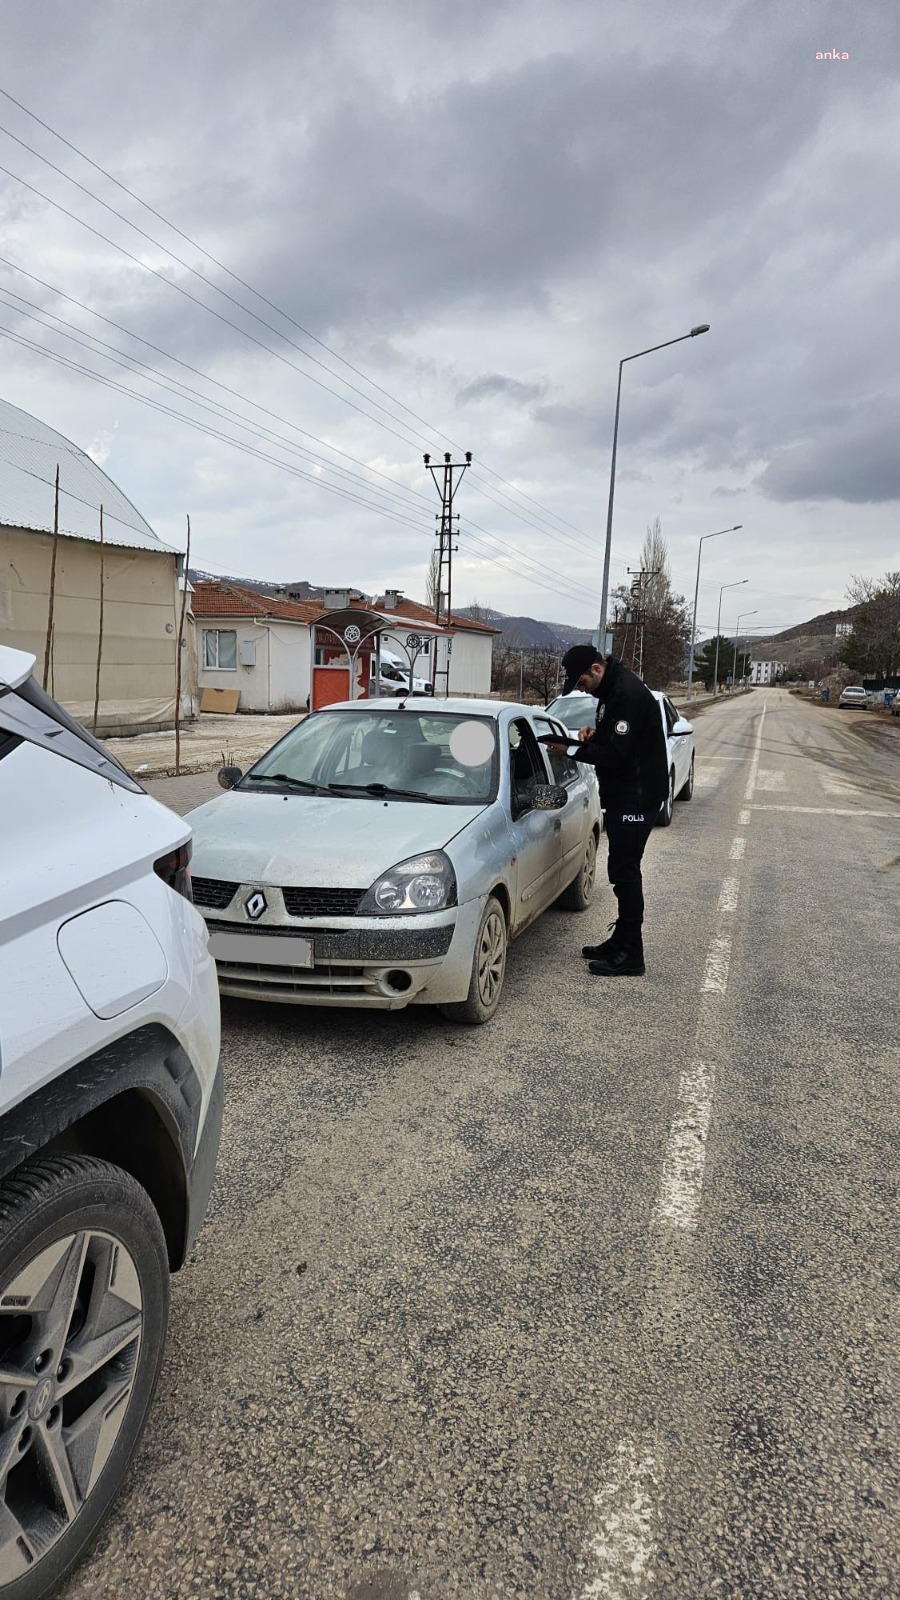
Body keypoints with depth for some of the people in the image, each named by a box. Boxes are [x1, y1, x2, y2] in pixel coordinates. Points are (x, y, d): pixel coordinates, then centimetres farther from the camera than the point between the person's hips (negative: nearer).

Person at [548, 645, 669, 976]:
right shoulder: (611, 689, 12)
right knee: (622, 870, 15)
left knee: (624, 871, -7)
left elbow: (617, 754, -24)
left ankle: (630, 957, 0)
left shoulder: (629, 694, -21)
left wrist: (573, 750, -18)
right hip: (623, 794, 10)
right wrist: (593, 735, 2)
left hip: (637, 797, -10)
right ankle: (621, 942, 25)